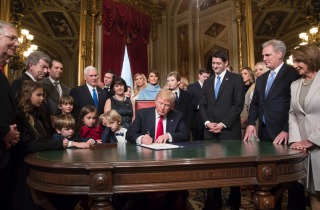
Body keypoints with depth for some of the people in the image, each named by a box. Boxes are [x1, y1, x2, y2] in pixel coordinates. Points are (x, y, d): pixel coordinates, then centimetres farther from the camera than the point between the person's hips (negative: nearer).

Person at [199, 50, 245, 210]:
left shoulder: (236, 79, 1)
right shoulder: (207, 82, 16)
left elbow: (238, 104, -8)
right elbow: (202, 105, 11)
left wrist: (223, 124, -14)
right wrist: (207, 122, -5)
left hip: (229, 130, -4)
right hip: (210, 131, 4)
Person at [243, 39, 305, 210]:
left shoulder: (293, 74, -6)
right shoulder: (261, 79, 16)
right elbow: (255, 103, 17)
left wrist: (287, 130, -16)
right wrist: (251, 123, 3)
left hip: (284, 133, -6)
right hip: (265, 132, 7)